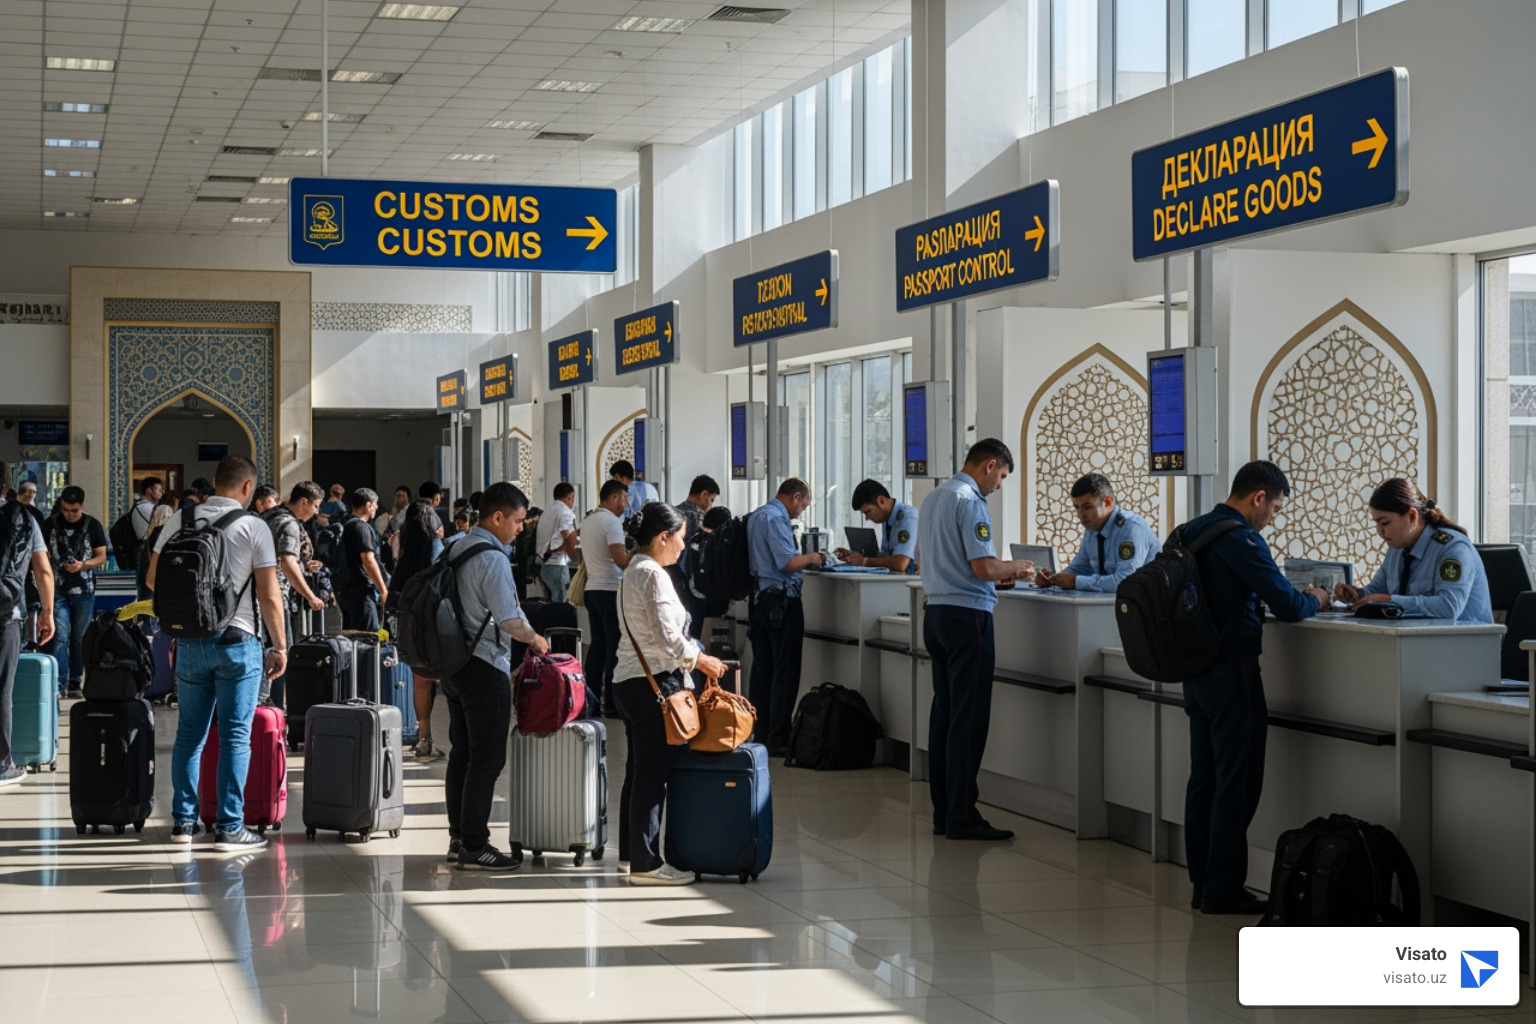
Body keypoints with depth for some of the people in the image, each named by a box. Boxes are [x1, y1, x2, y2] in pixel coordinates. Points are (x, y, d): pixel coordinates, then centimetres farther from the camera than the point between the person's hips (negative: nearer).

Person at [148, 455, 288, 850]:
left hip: (189, 641, 4)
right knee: (235, 736, 0)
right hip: (237, 641, -4)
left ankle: (183, 820, 17)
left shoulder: (180, 522, 3)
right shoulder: (253, 527, -8)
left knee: (189, 732, 12)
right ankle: (229, 827, 0)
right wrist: (279, 647, 1)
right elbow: (270, 596, -9)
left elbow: (153, 578, 11)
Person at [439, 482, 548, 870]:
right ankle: (474, 846, -3)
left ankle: (458, 837, 21)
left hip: (454, 662, 9)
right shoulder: (492, 558, -18)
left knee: (461, 752, 15)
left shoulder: (455, 549, 10)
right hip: (485, 667, -9)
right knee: (487, 759, -4)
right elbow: (509, 618, -20)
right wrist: (534, 639, -2)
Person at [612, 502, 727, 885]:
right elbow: (667, 637, -20)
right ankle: (645, 863, -3)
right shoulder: (654, 575, -15)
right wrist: (700, 660, -6)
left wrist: (691, 657, 16)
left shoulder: (632, 572, 16)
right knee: (652, 774, -6)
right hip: (653, 683, -10)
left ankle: (630, 853, 24)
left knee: (638, 772, 16)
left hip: (629, 680, 10)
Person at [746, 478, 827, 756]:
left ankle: (761, 736, 15)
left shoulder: (756, 516, 17)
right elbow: (788, 562, -21)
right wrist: (811, 558, -5)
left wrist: (803, 559, 18)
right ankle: (778, 740, -5)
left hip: (759, 599, 10)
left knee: (762, 669, 11)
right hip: (781, 602, -10)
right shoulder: (775, 519, -14)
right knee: (785, 672, -5)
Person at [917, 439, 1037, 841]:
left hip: (936, 611, 9)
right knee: (969, 718, -6)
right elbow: (984, 567, -21)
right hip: (967, 614, -9)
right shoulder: (970, 502, -14)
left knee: (944, 713, 11)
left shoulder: (932, 498, 15)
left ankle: (943, 812, 13)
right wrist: (1016, 567, 0)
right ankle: (961, 817, -6)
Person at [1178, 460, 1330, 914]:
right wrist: (1315, 600, 2)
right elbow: (1288, 606, -19)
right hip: (1232, 672, -9)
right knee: (1237, 783, -2)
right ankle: (1223, 889, 0)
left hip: (1196, 669, 9)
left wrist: (1296, 596, 15)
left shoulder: (1190, 532, 11)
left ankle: (1203, 882, 18)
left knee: (1204, 779, 13)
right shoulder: (1240, 539, -18)